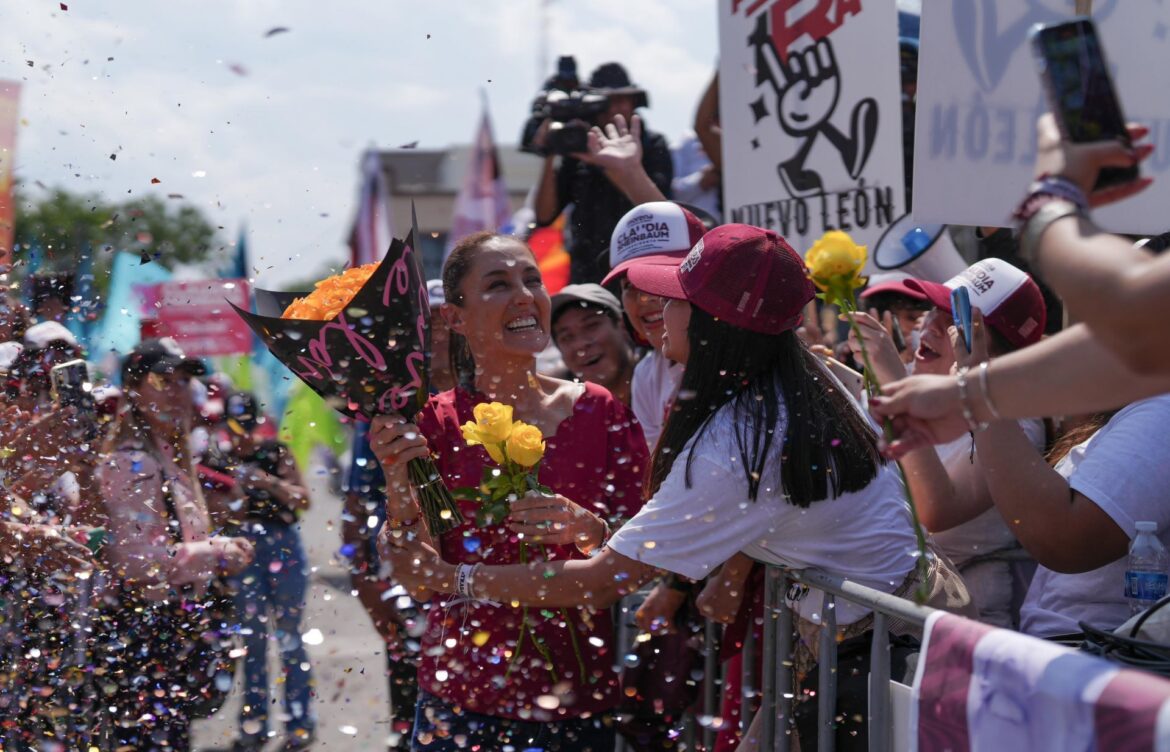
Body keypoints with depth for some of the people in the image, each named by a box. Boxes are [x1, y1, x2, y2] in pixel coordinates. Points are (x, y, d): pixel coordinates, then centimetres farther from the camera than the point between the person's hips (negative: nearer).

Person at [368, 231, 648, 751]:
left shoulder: (600, 413, -2)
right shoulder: (437, 422, -2)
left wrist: (587, 528, -21)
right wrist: (399, 479, -21)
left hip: (578, 703, 1)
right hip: (461, 701, 0)